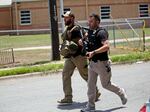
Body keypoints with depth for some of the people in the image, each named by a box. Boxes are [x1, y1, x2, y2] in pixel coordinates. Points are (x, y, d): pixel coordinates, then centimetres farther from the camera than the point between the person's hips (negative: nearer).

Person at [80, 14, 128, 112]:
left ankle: (121, 92, 30)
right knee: (91, 84, 6)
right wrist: (82, 43, 2)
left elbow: (106, 46, -29)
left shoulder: (101, 32, -17)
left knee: (106, 84, 6)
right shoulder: (90, 32, 9)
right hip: (92, 63, 8)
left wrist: (93, 52, -35)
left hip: (101, 63, -7)